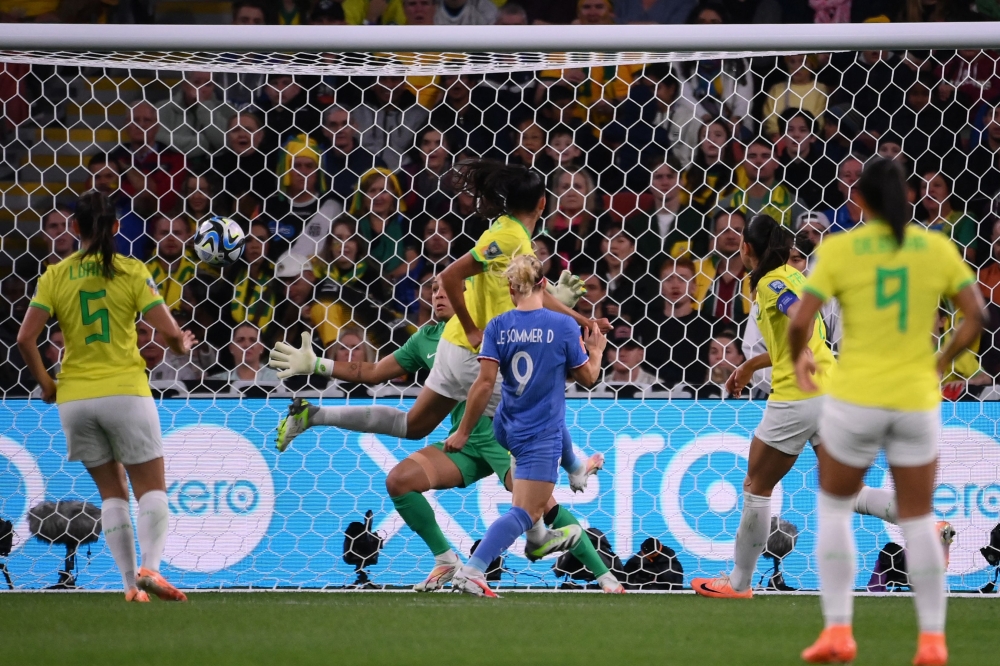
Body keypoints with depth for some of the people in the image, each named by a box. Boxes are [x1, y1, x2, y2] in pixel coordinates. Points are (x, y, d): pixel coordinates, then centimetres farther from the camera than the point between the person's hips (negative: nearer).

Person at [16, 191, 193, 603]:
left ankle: (131, 583, 5)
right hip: (126, 391, -2)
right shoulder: (132, 271, -4)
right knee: (151, 487, 5)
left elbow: (25, 338, -6)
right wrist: (183, 345, 13)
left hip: (74, 397, 2)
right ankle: (150, 566, -19)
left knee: (111, 492, 13)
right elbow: (169, 331, -9)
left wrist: (45, 383, 7)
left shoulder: (55, 276, 2)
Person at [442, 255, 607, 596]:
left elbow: (485, 383, -12)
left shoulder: (497, 327, -6)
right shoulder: (563, 326, -11)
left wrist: (463, 431, -6)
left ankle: (539, 540, 44)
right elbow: (587, 377, 0)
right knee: (525, 512, -4)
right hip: (542, 435, -5)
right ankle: (471, 571, -23)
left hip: (506, 430, 5)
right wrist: (596, 350, 20)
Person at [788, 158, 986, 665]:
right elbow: (977, 316, 0)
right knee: (918, 522, 14)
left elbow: (800, 322, -11)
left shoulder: (839, 249, -6)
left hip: (855, 397, -2)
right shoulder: (937, 248, 1)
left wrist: (798, 359, 10)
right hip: (917, 400, 2)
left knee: (833, 509, 17)